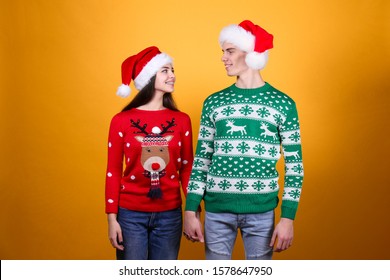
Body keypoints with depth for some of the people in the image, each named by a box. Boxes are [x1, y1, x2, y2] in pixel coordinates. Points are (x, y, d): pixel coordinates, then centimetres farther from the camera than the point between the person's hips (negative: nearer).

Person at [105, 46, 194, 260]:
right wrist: (112, 218, -4)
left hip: (169, 215, 2)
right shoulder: (121, 121, -4)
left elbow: (187, 169, 5)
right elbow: (113, 172, -1)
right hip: (130, 214, -2)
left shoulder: (182, 120, 2)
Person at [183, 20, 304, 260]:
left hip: (262, 211, -1)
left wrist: (288, 216, -7)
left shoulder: (283, 104, 0)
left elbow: (294, 164, -1)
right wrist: (191, 210, 1)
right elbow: (202, 159, 7)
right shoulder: (214, 103, 6)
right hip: (217, 208, 2)